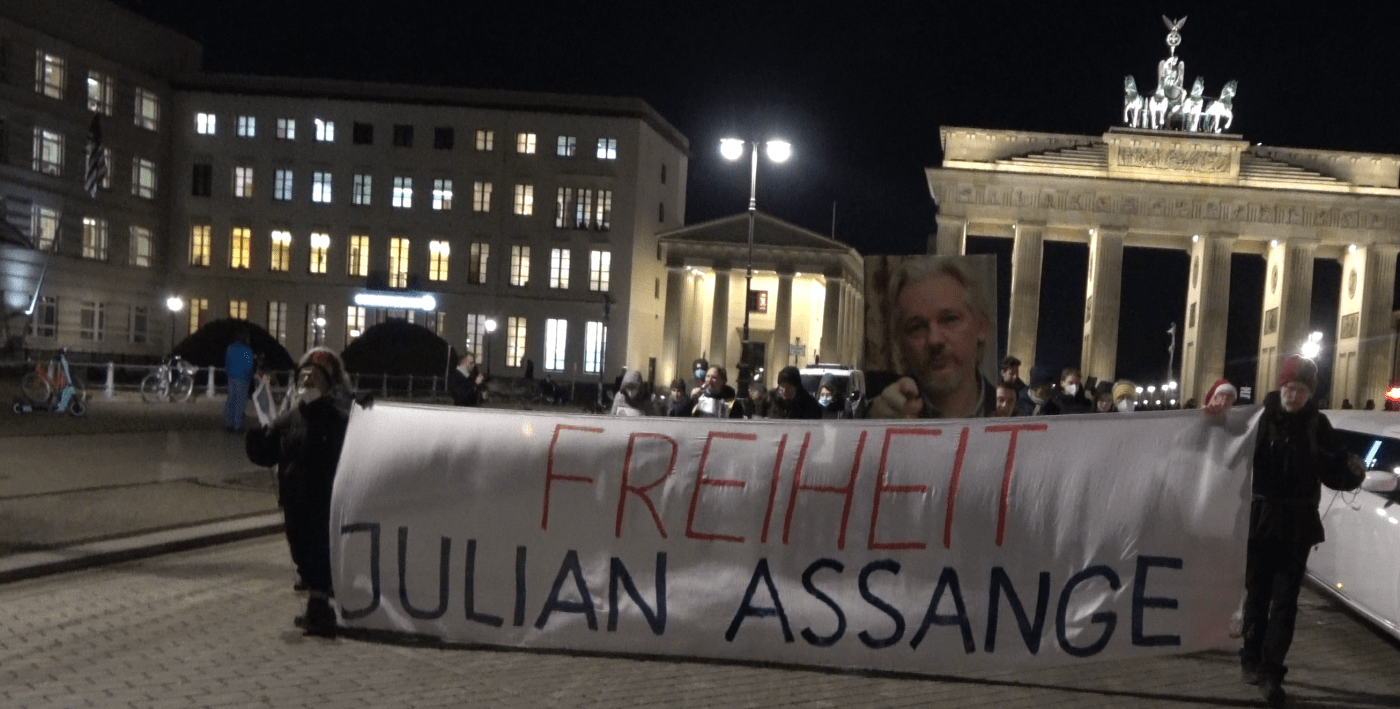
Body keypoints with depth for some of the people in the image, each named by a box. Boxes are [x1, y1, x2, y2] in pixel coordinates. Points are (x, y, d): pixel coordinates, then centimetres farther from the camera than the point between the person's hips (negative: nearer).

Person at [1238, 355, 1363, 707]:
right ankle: (1252, 658, 26)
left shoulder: (1317, 425, 0)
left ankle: (1271, 672, 5)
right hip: (1261, 519, -1)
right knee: (1257, 594, 10)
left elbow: (1333, 472, 2)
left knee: (1285, 600, 1)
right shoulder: (1259, 416, -6)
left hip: (1298, 525, 1)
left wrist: (1353, 473, -19)